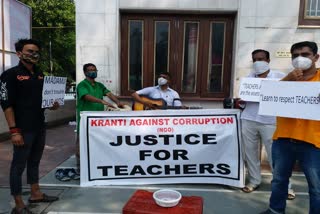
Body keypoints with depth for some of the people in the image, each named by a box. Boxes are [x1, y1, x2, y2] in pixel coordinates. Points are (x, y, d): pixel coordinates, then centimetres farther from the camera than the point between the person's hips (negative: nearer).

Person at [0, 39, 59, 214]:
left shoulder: (40, 74, 13)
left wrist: (53, 105, 2)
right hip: (23, 129, -7)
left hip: (40, 127, 7)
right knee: (19, 165, 3)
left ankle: (36, 194, 31)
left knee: (34, 162, 17)